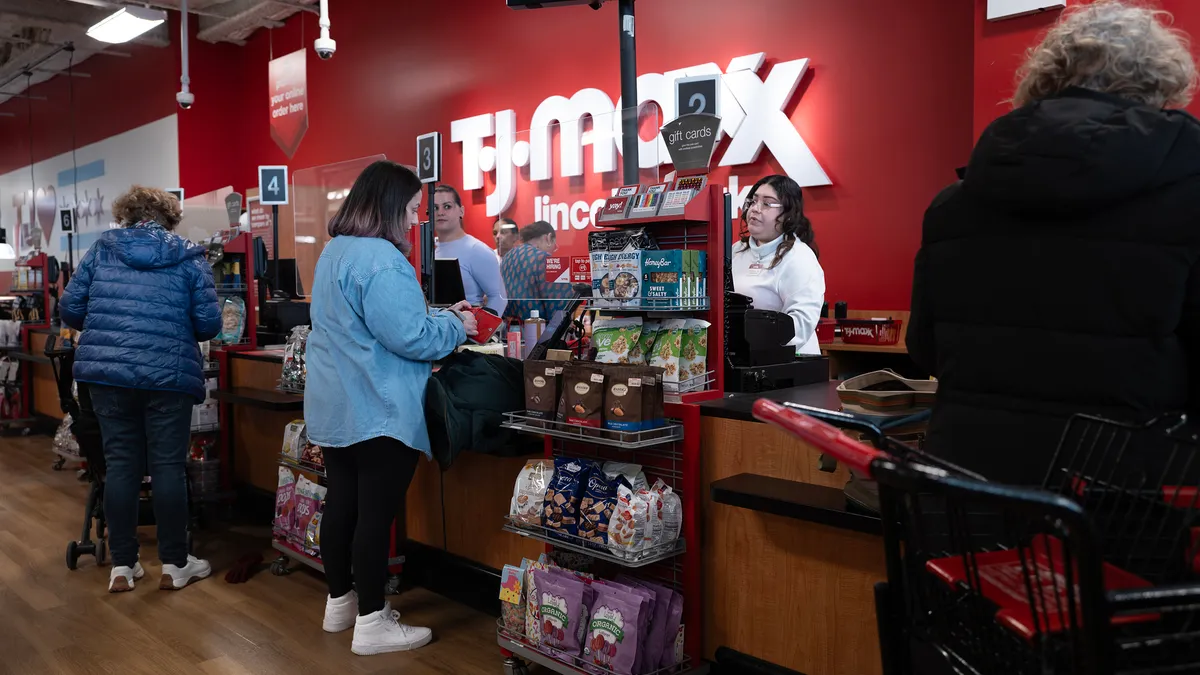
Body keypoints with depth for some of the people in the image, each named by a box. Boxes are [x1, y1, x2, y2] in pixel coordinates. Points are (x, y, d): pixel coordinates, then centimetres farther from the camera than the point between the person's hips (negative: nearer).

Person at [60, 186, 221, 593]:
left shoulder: (102, 249, 10)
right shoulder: (189, 257, 4)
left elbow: (70, 309, 8)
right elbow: (208, 323, -1)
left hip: (107, 372, 3)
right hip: (168, 374, -2)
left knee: (120, 465, 11)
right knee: (168, 467, 5)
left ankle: (122, 566, 17)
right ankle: (174, 565, 14)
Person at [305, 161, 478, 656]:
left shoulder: (335, 251, 13)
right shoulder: (381, 258, -21)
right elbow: (408, 336, -24)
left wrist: (439, 315, 13)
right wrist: (455, 327, -6)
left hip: (335, 405, 10)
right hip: (378, 410, -10)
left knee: (342, 501, 17)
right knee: (376, 513, -1)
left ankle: (339, 601, 30)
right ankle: (372, 624, 9)